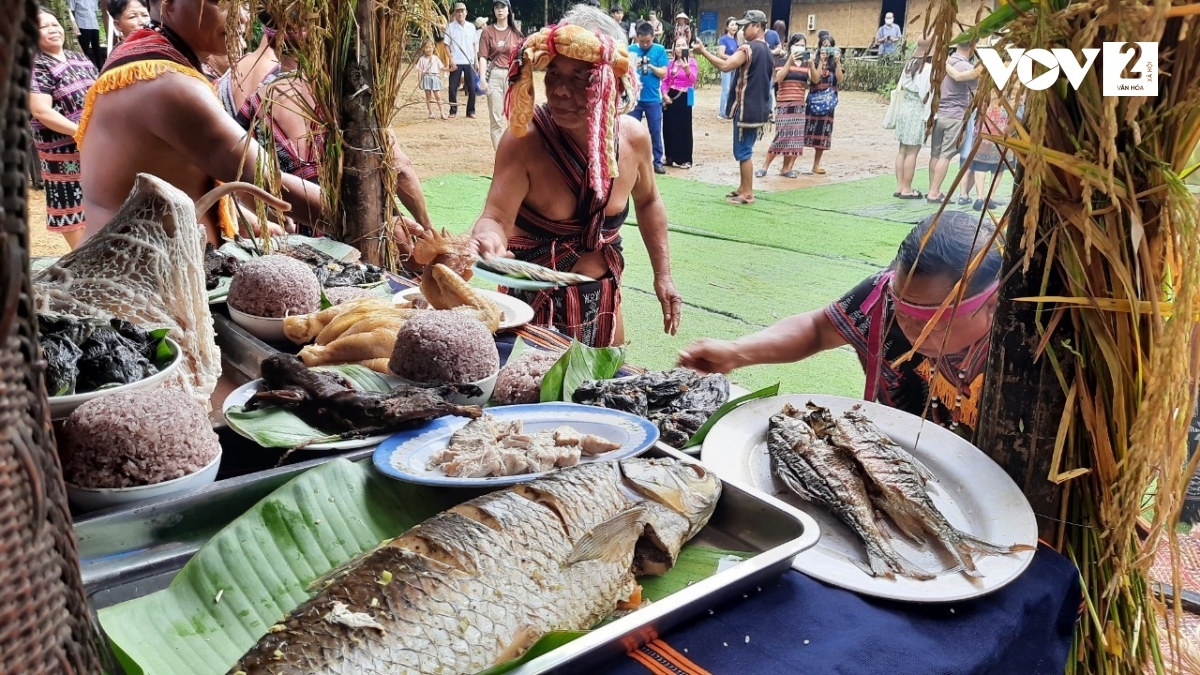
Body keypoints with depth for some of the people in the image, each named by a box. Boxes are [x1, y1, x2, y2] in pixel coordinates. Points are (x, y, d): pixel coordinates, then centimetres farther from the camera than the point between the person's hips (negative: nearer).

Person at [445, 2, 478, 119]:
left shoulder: (471, 27, 9)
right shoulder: (450, 27, 2)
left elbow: (475, 43, 13)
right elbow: (447, 45, 1)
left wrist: (475, 58, 4)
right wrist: (451, 60, -8)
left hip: (469, 62, 2)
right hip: (456, 62, -2)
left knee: (472, 87, 1)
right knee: (453, 87, -2)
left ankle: (471, 111, 10)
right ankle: (453, 111, 8)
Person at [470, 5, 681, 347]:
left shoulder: (633, 137, -10)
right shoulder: (524, 139, -22)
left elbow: (647, 201, 8)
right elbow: (496, 218, -26)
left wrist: (663, 274, 7)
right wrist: (488, 240, -50)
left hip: (602, 299, 4)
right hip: (532, 298, -4)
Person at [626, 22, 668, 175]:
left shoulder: (659, 50, 0)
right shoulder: (630, 50, 2)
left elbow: (663, 73, -4)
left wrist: (650, 66, -19)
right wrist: (632, 66, -19)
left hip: (653, 99, -1)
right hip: (634, 98, 1)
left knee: (655, 131, 4)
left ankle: (657, 161, 12)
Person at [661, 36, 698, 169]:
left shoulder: (691, 61, -6)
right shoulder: (671, 62, 8)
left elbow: (693, 79, -22)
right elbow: (665, 80, 11)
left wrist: (687, 69, -41)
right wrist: (665, 94, -4)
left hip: (684, 97, -5)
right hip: (670, 96, 5)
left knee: (683, 128, -3)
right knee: (669, 126, 8)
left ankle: (684, 159, 4)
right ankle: (670, 156, 21)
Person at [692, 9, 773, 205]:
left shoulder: (748, 48, -15)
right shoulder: (767, 50, 15)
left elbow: (725, 66, -26)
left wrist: (703, 51, -21)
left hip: (747, 109, -9)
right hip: (759, 108, 9)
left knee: (743, 152, -3)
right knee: (745, 150, 16)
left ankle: (747, 193, 1)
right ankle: (743, 188, 22)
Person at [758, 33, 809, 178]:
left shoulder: (806, 63, 9)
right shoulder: (783, 61, 1)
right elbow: (778, 79, -15)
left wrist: (811, 65, -15)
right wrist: (790, 61, -20)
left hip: (800, 105, 4)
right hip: (784, 104, -4)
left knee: (796, 136, 1)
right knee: (781, 135, -10)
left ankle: (787, 168, 9)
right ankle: (765, 166, 1)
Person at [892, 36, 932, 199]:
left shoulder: (910, 63, 9)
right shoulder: (928, 67, -13)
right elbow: (926, 93, -14)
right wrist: (927, 115, -7)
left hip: (904, 108, 8)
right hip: (917, 111, -8)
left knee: (903, 150, 10)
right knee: (912, 152, -3)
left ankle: (899, 187, 13)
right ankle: (906, 189, 1)